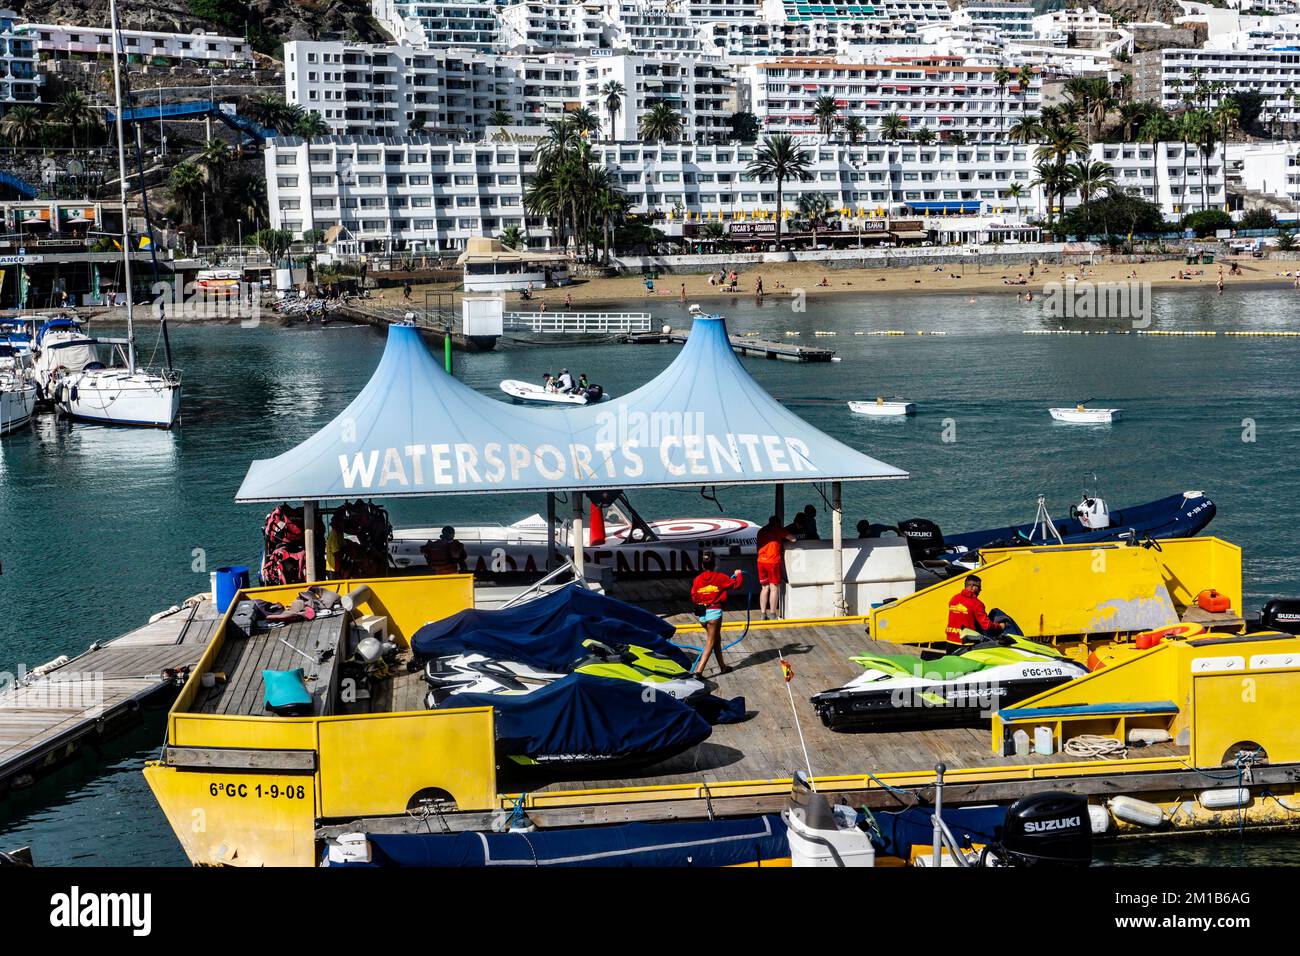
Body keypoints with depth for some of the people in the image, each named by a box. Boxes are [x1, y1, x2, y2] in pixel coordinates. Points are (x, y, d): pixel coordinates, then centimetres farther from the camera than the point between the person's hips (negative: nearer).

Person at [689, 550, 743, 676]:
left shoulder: (697, 579, 2)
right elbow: (737, 583, -1)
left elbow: (694, 597, 5)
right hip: (714, 612, -5)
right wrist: (738, 574, 20)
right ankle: (698, 670, -16)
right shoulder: (720, 577, -7)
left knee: (716, 639, 22)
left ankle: (722, 666, 33)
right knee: (710, 643, -3)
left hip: (702, 614, 5)